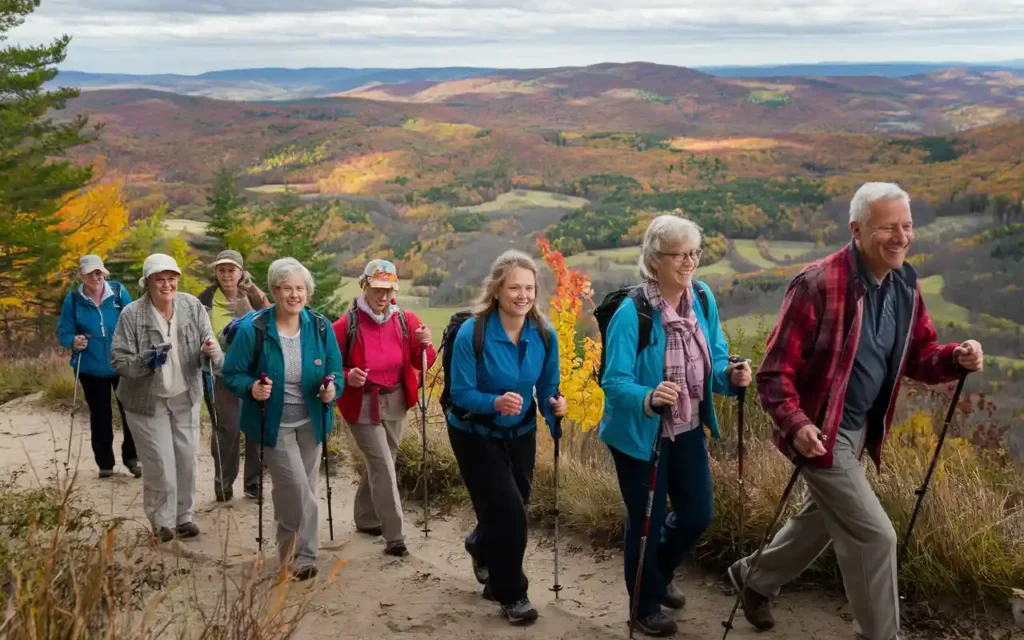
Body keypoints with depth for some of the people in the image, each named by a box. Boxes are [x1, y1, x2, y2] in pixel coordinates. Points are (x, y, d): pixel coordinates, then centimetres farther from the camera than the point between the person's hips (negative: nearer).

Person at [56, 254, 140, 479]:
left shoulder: (118, 291, -7)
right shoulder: (73, 299, -7)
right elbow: (63, 332, -1)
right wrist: (73, 341, -23)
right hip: (91, 368, 0)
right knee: (100, 416, 11)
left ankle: (131, 457, 22)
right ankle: (105, 463, 23)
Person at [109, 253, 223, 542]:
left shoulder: (192, 306, -7)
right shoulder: (132, 314, -16)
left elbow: (209, 346, -5)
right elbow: (118, 359, -15)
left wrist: (211, 351, -29)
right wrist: (145, 361, -34)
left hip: (185, 397, 3)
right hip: (147, 401, -3)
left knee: (186, 459, 10)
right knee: (159, 464, 0)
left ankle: (185, 515, 28)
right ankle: (162, 520, 21)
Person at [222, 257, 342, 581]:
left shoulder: (320, 327, -7)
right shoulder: (253, 329, -17)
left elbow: (335, 371, 2)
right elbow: (232, 374, -10)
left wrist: (332, 389, -21)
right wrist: (252, 388, -30)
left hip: (310, 422, 4)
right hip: (274, 424, -4)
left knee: (294, 490, 16)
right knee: (298, 490, -11)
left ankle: (293, 552, 33)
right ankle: (303, 555, 10)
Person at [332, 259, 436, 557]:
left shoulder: (406, 320, -4)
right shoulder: (346, 325, -15)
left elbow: (422, 364, -3)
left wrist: (424, 346, -25)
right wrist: (347, 377, -28)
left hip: (396, 402, 5)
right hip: (363, 405, -5)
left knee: (380, 463, 18)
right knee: (383, 466, -10)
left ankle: (365, 518, 38)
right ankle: (394, 536, -4)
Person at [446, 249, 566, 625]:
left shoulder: (545, 335, -12)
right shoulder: (472, 333, -25)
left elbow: (547, 390, -3)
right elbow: (460, 393, -22)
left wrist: (555, 406, -25)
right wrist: (496, 402, -40)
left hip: (520, 433, 5)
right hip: (475, 435, -5)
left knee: (511, 508, 17)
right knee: (508, 511, -10)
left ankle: (481, 547, 52)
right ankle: (511, 594, 11)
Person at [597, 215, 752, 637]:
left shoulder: (704, 299, -6)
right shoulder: (632, 312, -24)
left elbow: (714, 361, 4)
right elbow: (614, 382, -25)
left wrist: (731, 376, -19)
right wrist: (649, 398, -44)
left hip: (689, 430, 6)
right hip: (639, 434, -6)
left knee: (698, 514, 14)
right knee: (647, 521, 8)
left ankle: (660, 576, 45)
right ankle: (644, 605, 33)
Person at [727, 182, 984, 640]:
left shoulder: (906, 285, 0)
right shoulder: (818, 285, -24)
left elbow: (917, 357, 10)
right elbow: (774, 371, -21)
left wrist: (956, 358, -12)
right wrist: (795, 424, -35)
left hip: (860, 428, 9)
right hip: (820, 430, -8)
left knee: (824, 519, 24)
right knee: (874, 534, -6)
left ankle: (755, 579, 47)